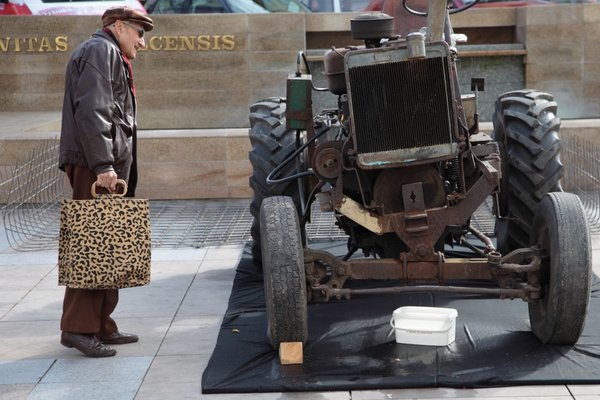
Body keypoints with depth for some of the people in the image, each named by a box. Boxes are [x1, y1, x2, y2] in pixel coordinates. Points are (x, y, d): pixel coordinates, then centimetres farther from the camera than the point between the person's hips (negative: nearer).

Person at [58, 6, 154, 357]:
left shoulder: (111, 56, 26)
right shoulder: (100, 51, -7)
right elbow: (91, 111, -19)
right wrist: (102, 165, -25)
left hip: (108, 165, 11)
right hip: (96, 166, -11)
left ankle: (101, 325, 16)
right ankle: (78, 327, -10)